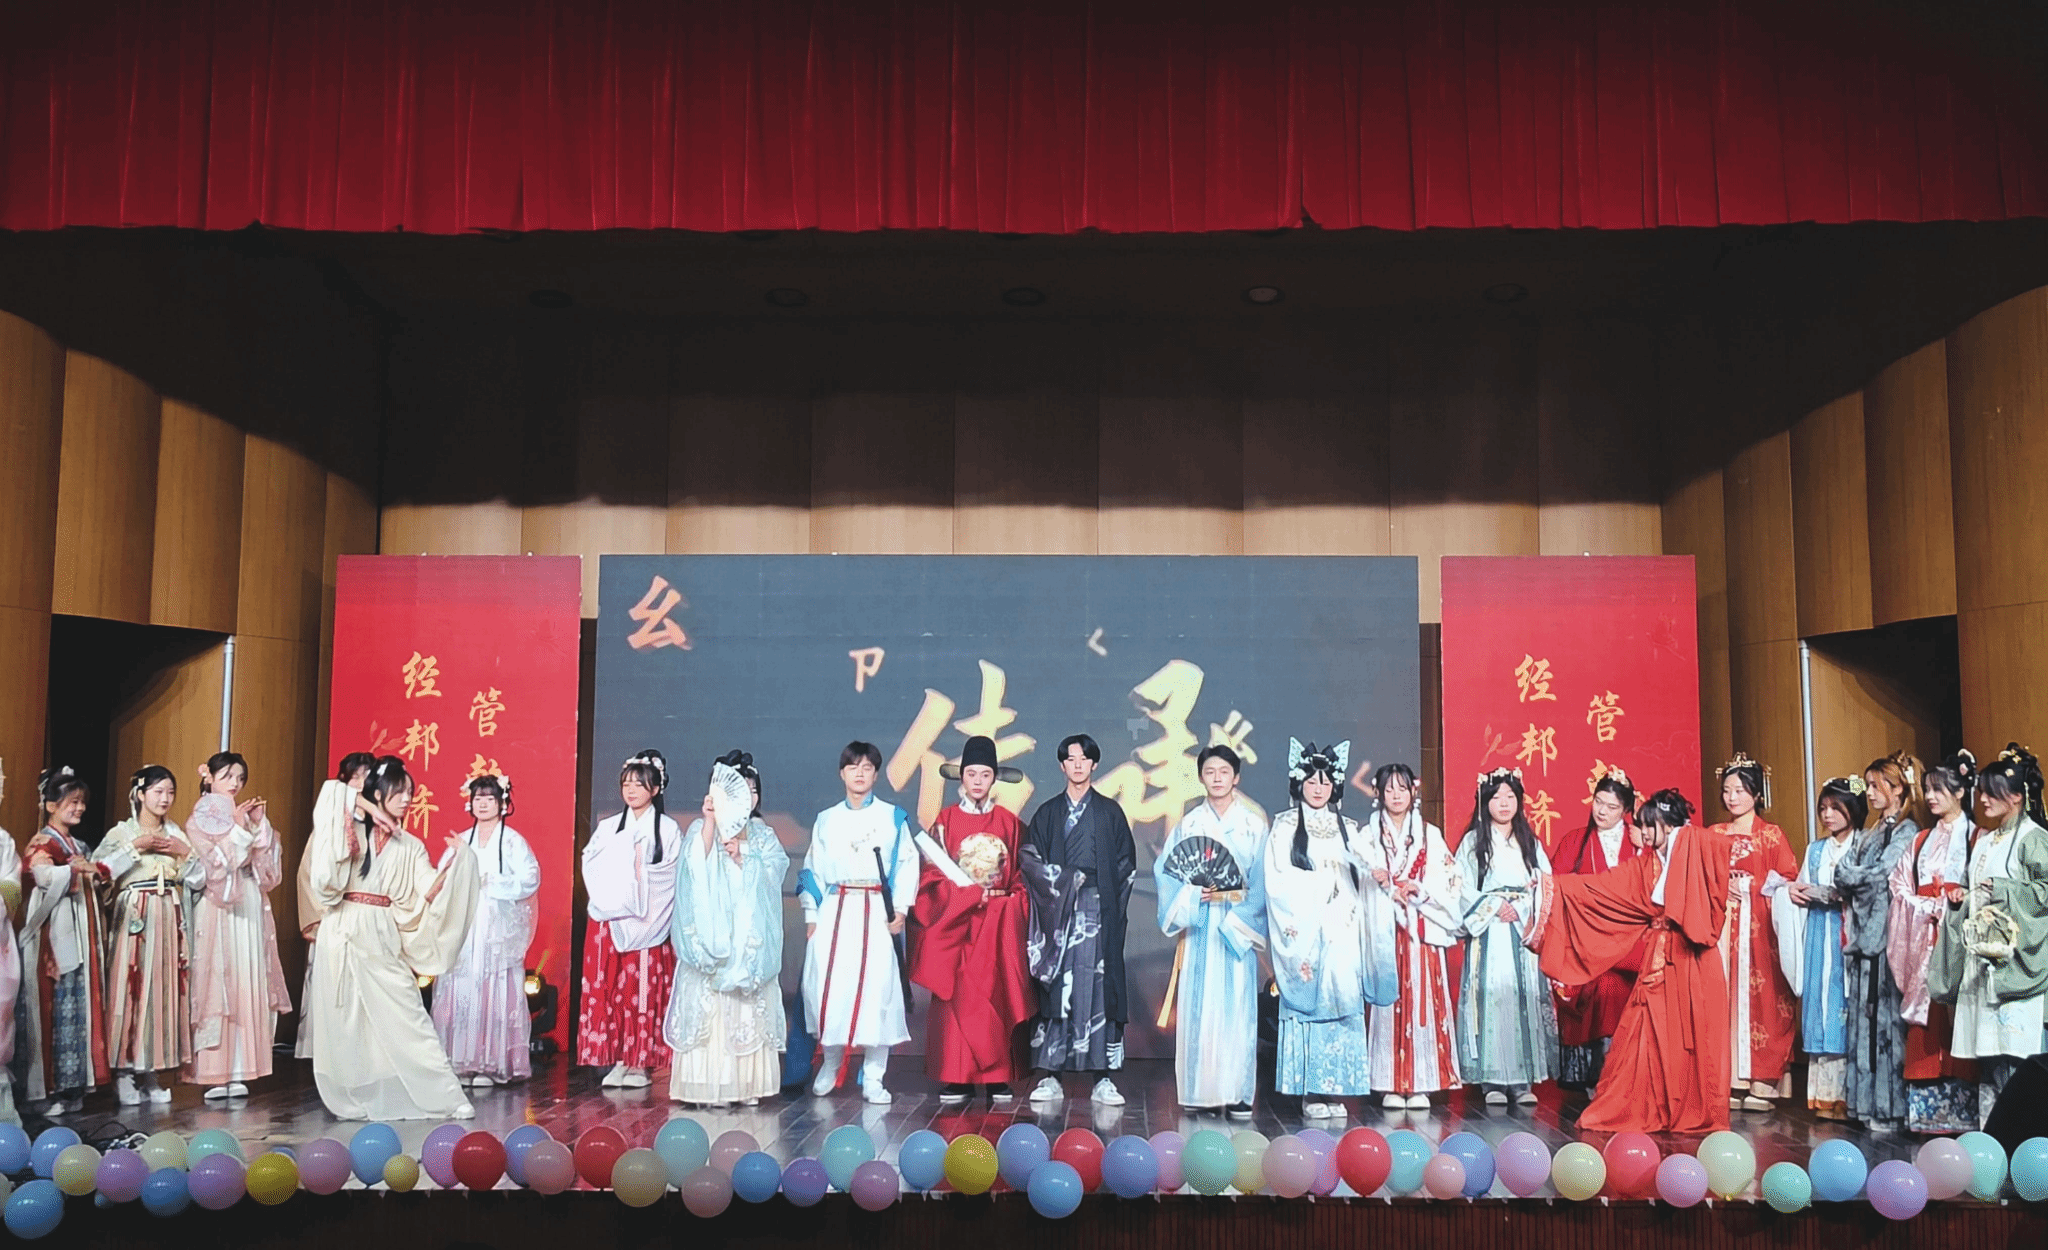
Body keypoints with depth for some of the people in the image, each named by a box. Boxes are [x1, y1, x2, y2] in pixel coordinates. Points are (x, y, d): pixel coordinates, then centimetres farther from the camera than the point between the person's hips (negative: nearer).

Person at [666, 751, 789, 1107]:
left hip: (750, 938, 2)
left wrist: (741, 858, -14)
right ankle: (711, 1082, -4)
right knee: (708, 1005, -8)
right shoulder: (700, 830, 6)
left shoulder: (763, 836, 13)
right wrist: (710, 822, -16)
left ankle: (748, 1083, 2)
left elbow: (771, 876, 0)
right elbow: (696, 869, -11)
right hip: (710, 933, -2)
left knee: (750, 1010, -2)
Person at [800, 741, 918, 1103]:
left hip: (877, 913, -2)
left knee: (876, 988, -7)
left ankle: (873, 1078, 1)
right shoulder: (826, 820, 13)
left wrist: (900, 909, -7)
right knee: (829, 988, -4)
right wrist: (811, 916, 7)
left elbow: (907, 864, 3)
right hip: (834, 912, 2)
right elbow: (813, 870, 14)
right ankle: (830, 1066, 17)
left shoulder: (893, 817, 6)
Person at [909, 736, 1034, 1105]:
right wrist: (971, 893, -11)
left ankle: (998, 1076, 5)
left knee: (996, 993, -1)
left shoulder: (1008, 822, 7)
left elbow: (1021, 876, 9)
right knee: (956, 996, -5)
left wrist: (1012, 904, -8)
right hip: (955, 920, -1)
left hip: (1000, 923, 1)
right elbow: (932, 875, 0)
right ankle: (955, 1078, -1)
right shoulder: (946, 820, 5)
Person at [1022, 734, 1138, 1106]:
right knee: (1056, 988, -3)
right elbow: (1029, 858, 6)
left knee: (1099, 987, -4)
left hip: (1099, 911, -1)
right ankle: (1050, 1075, 0)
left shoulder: (1110, 811, 10)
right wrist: (1063, 881, -6)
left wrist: (1112, 901, -3)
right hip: (1056, 909, 1)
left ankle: (1102, 1078, -2)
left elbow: (1126, 862, 8)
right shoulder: (1047, 813, 12)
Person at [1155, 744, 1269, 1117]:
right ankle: (1199, 1090, 3)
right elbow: (1164, 870, 5)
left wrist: (1239, 916, -11)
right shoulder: (1188, 824, 11)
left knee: (1236, 1004, -5)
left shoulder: (1254, 825, 6)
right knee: (1198, 1003, -1)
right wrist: (1192, 894, -11)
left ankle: (1237, 1092, -1)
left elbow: (1263, 881, 0)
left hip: (1237, 927, -1)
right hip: (1198, 926, 2)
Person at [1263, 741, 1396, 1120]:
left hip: (1341, 931, 3)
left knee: (1343, 1001, -2)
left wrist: (1380, 871, -19)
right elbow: (1278, 879, -4)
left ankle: (1336, 1088, 3)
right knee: (1308, 1002, -6)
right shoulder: (1285, 827, 6)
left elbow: (1371, 861, 2)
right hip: (1304, 928, -3)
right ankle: (1310, 1091, -2)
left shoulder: (1346, 828, 16)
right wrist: (1322, 882, -9)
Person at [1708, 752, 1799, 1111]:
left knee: (1759, 997, -7)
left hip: (1758, 925, -3)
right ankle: (1728, 1082, 1)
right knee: (1725, 996, -2)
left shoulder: (1770, 835, 5)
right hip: (1722, 925, 3)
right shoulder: (1713, 835, 15)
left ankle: (1761, 1083, -3)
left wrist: (1752, 886, -12)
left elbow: (1788, 879, -1)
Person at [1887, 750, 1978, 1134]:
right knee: (1925, 1022, 2)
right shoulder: (1923, 839, 17)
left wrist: (1954, 907, -19)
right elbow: (1902, 887, 11)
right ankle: (1927, 1111, 4)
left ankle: (1960, 1110, -3)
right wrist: (1931, 909, -5)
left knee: (1956, 1019, -7)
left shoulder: (1974, 838, 1)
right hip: (1923, 940, 5)